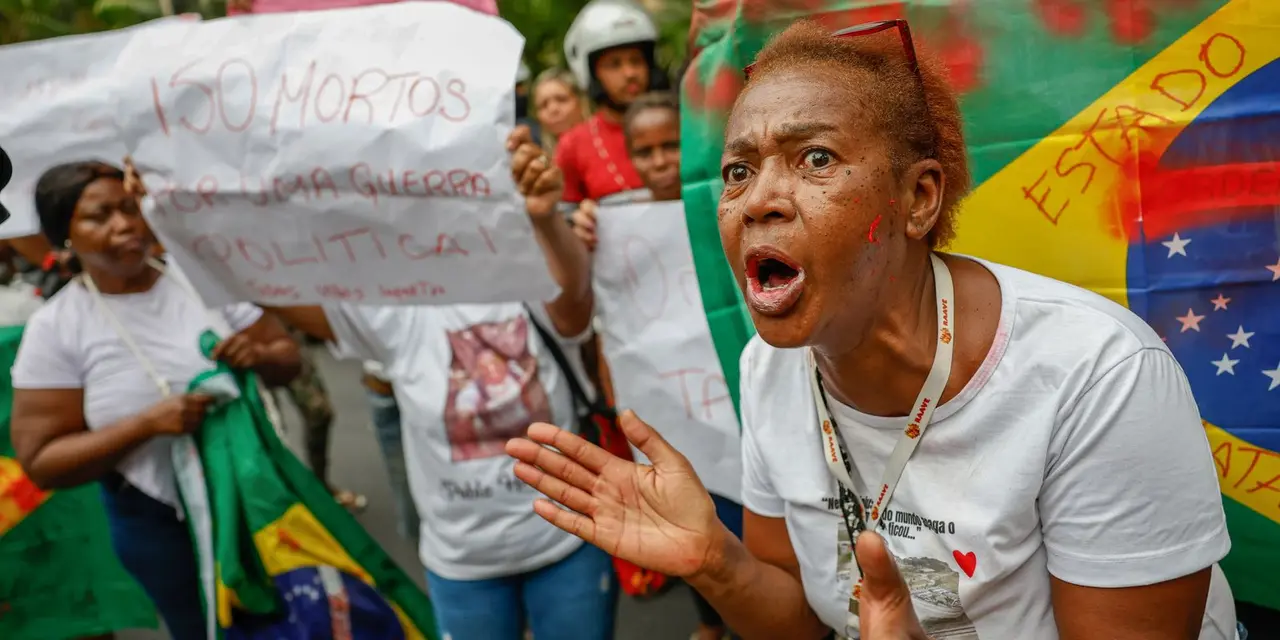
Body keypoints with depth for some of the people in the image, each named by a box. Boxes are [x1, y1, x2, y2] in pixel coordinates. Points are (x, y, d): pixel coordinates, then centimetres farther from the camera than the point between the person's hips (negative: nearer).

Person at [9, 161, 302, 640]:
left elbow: (288, 358, 1)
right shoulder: (55, 328, -12)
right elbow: (41, 462, -11)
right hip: (159, 522, -2)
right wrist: (147, 423, -26)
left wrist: (260, 356, -23)